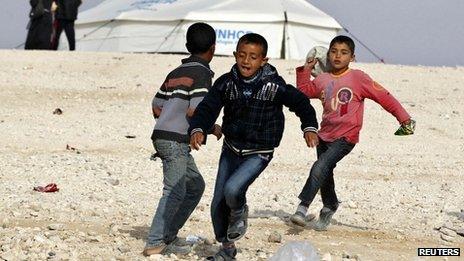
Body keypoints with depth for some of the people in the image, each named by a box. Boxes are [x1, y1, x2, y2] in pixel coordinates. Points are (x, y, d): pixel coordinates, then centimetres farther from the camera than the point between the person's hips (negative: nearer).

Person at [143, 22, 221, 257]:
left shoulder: (176, 73, 16)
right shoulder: (202, 73, -8)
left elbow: (156, 107, 17)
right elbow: (194, 112, -18)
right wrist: (213, 128, -2)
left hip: (162, 135, 9)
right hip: (176, 140, -9)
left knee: (196, 186, 16)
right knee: (175, 192, -8)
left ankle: (168, 236, 15)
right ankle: (155, 243, -12)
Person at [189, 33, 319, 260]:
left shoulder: (274, 85, -14)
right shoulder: (226, 83, -7)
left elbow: (301, 103, -4)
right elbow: (207, 107, -13)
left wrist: (310, 128, -19)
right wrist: (197, 129, -32)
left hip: (258, 153, -4)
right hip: (231, 149, 4)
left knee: (232, 189, -27)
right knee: (218, 205, 8)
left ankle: (239, 212, 9)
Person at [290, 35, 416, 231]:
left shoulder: (358, 78, -9)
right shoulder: (323, 79, 7)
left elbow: (384, 97, -8)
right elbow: (304, 91, 23)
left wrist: (404, 119, -9)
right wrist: (305, 70, 9)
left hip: (346, 136, -6)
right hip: (325, 135, 6)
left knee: (320, 168, -23)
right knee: (325, 174, 15)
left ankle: (303, 207, -24)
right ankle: (329, 207, 38)